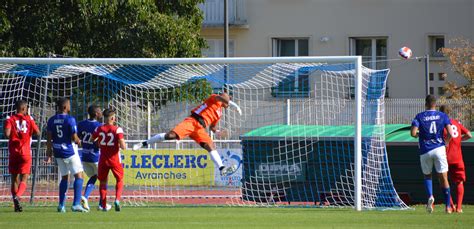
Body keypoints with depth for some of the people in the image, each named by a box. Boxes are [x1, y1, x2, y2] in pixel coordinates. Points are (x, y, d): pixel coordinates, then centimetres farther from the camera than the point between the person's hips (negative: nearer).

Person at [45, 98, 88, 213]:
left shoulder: (52, 120, 4)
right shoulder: (70, 119, -14)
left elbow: (49, 139, 5)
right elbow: (74, 138, -14)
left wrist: (49, 154, 11)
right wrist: (78, 142, 9)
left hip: (58, 152, 6)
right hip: (70, 151, -6)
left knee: (64, 177, 17)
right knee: (79, 176, -1)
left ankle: (61, 205, 16)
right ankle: (76, 204, -12)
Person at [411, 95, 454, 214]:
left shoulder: (420, 116, 1)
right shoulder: (442, 116, 3)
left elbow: (413, 133, -11)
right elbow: (450, 133, -6)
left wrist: (419, 135, 12)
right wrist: (445, 142, 13)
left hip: (425, 150, 0)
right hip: (439, 149, 0)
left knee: (427, 176, 19)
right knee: (443, 178, 4)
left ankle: (430, 196, -8)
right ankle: (448, 206, 2)